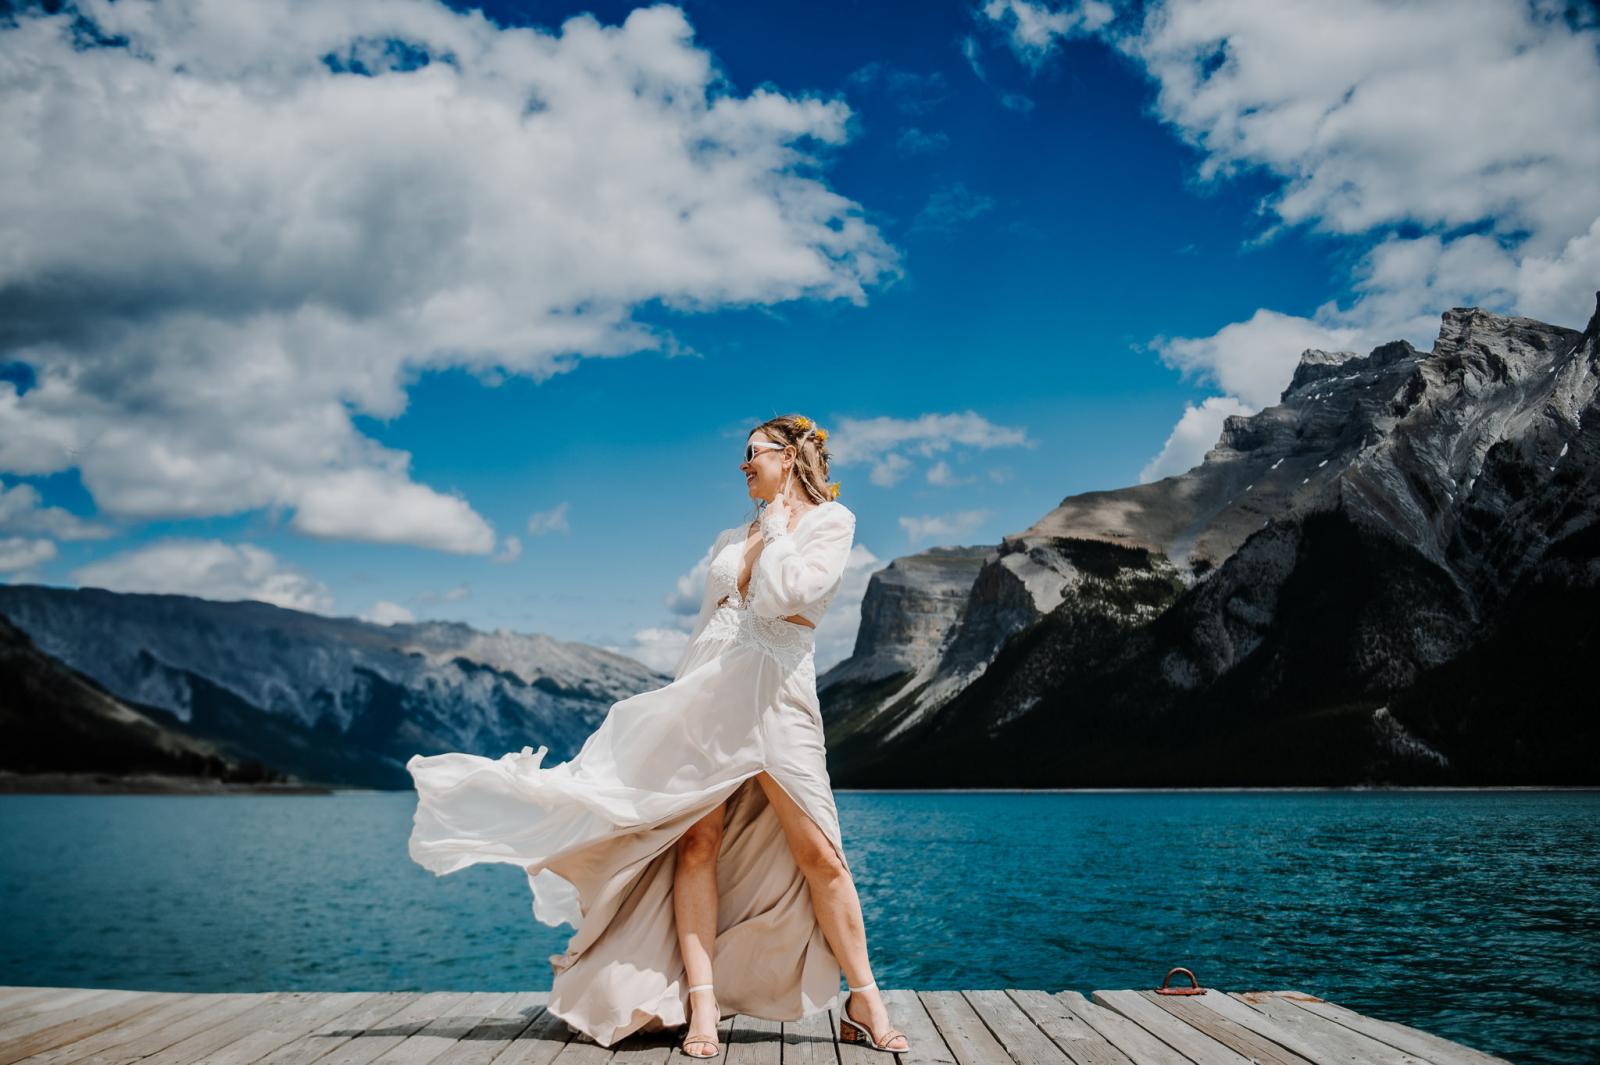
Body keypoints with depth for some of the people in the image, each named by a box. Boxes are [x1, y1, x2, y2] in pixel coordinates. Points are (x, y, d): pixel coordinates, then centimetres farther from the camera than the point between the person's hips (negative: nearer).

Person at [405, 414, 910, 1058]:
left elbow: (785, 595, -13)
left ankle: (864, 1006, 0)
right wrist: (682, 698, 17)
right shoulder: (731, 539, 21)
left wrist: (777, 526, 0)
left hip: (775, 692, -5)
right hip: (704, 690, 5)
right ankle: (701, 1005, -6)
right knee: (697, 841, -6)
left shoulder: (830, 522, 4)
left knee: (818, 853, -9)